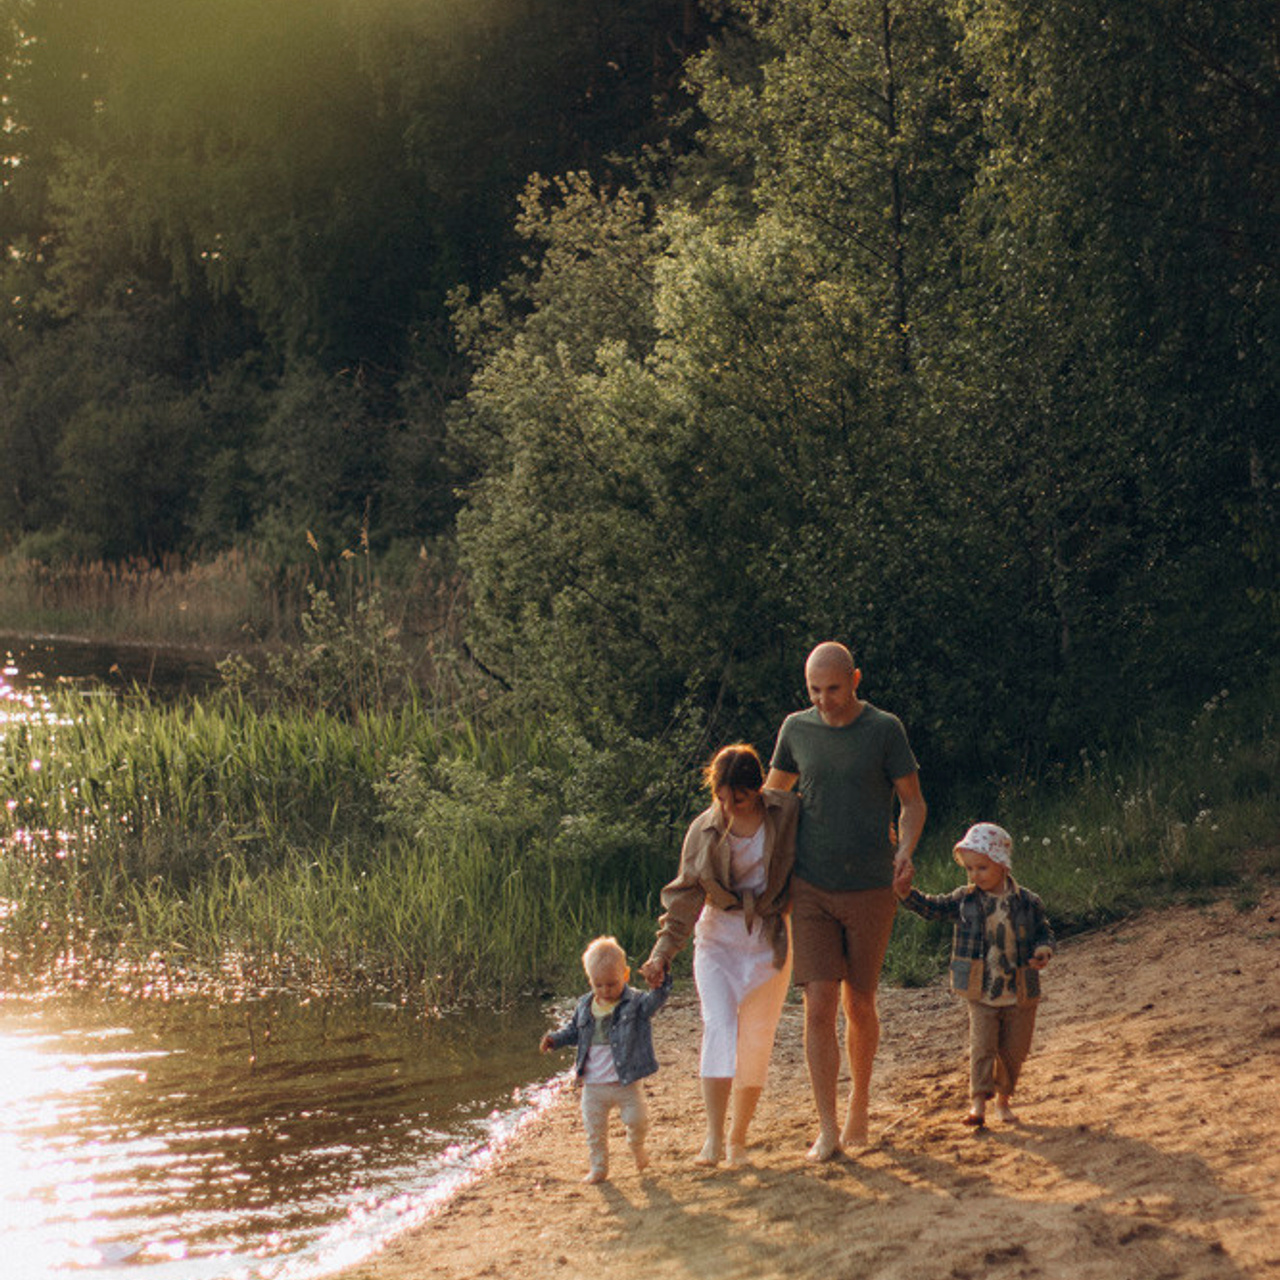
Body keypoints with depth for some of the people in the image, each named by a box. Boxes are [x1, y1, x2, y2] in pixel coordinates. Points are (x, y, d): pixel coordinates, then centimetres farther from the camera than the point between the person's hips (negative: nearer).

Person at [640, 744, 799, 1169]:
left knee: (757, 1040, 1)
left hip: (769, 941, 0)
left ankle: (738, 1138, 13)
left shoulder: (786, 812, -8)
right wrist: (663, 952, -4)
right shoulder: (704, 830, -5)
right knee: (719, 1026, -17)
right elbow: (685, 894, 1)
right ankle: (713, 1138, -23)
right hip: (718, 938, 0)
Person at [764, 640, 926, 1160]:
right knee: (819, 1007, -8)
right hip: (811, 889, 1)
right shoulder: (796, 728, 5)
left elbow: (914, 802, 2)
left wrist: (905, 849, -16)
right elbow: (771, 795, 19)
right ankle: (827, 1128, -6)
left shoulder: (885, 729, -3)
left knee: (859, 1005, 9)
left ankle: (859, 1103, 31)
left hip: (870, 889, -1)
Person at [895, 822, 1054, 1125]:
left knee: (1013, 1050, 9)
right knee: (982, 1046, -10)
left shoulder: (1028, 903, -4)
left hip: (1020, 994, 0)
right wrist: (907, 894, -17)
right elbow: (932, 907, -2)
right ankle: (978, 1103, -8)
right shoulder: (965, 900, -1)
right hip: (981, 995, 0)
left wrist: (1043, 951, -15)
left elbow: (1044, 932, 6)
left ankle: (1004, 1099, 27)